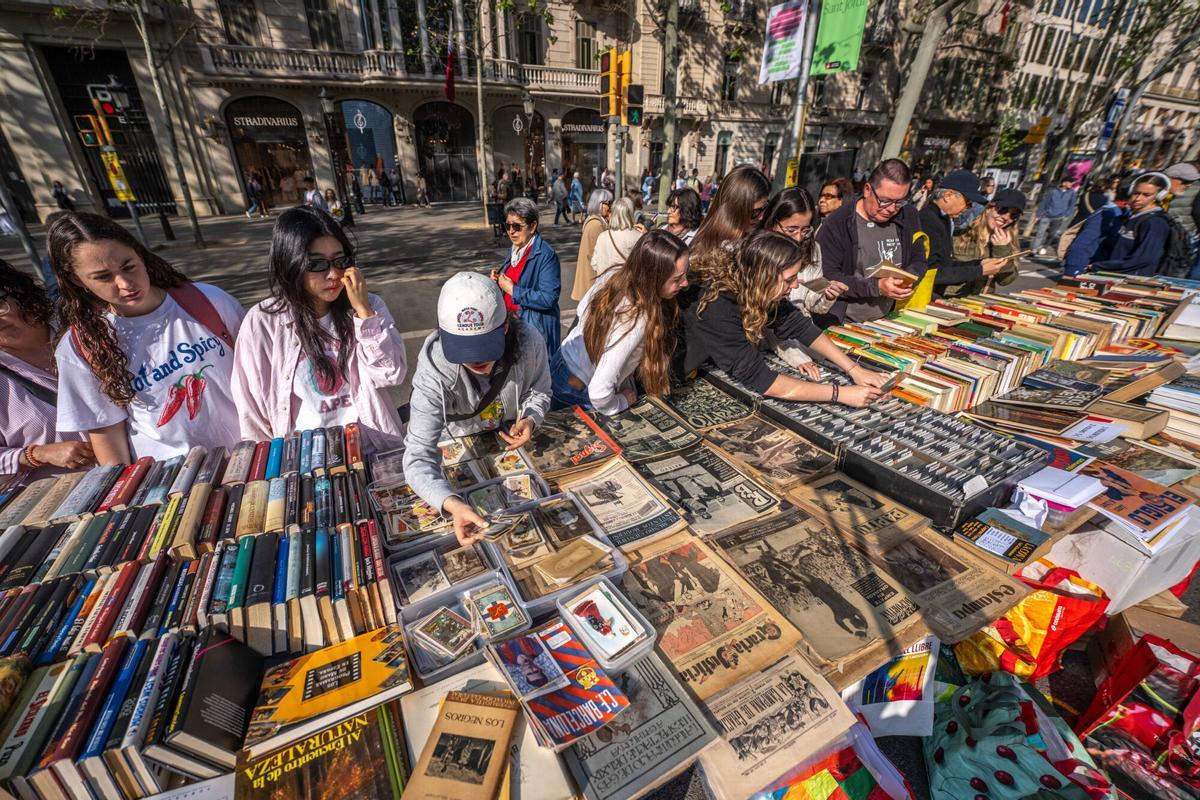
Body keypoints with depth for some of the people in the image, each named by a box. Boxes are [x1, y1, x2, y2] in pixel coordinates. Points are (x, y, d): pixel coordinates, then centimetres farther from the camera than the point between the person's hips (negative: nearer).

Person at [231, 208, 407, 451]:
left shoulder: (369, 306, 2)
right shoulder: (262, 324, -2)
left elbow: (392, 375, -9)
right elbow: (253, 412, 5)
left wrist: (363, 311, -13)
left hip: (373, 450, 0)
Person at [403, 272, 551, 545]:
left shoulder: (528, 340, -27)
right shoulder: (435, 369, -35)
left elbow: (539, 391, -5)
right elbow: (419, 455, -39)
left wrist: (530, 420, -26)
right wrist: (452, 504, -57)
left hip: (511, 439, 2)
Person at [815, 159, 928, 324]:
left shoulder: (908, 216, 7)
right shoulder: (836, 224, -11)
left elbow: (919, 261, 17)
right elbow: (827, 277, -15)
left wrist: (907, 278, -6)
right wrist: (876, 287, -23)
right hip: (843, 323, -5)